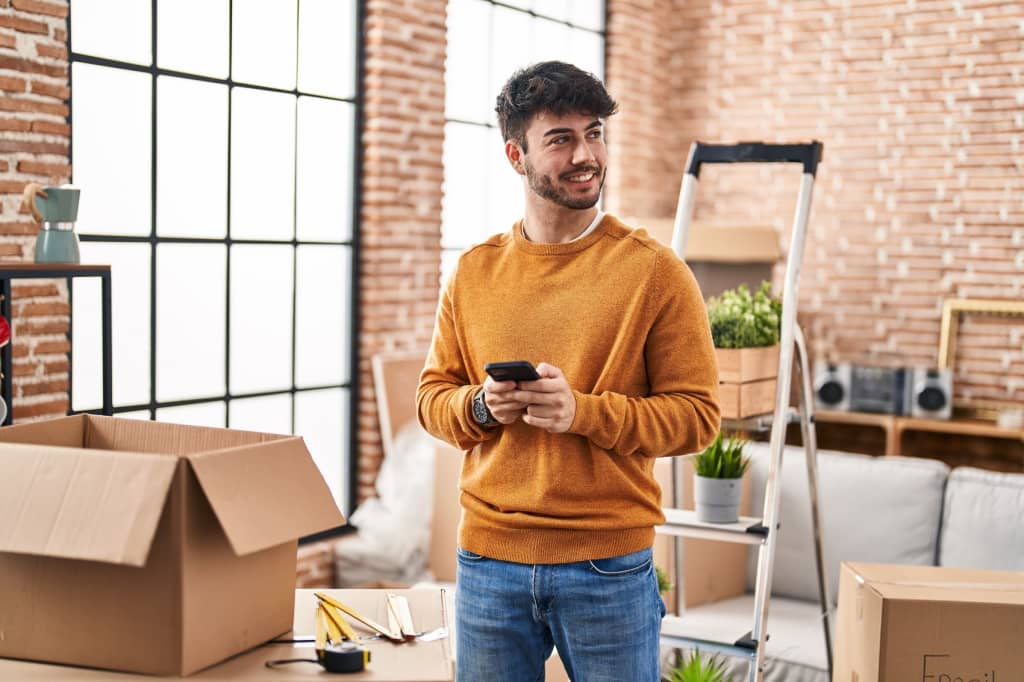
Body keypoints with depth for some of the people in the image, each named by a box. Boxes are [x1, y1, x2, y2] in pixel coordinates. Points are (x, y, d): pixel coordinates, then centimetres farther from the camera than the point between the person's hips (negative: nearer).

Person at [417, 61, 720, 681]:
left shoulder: (655, 272, -6)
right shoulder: (474, 272, 5)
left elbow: (698, 414, -8)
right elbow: (433, 396, 11)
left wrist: (583, 410, -20)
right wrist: (480, 406, -11)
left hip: (610, 565, -2)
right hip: (488, 563, 3)